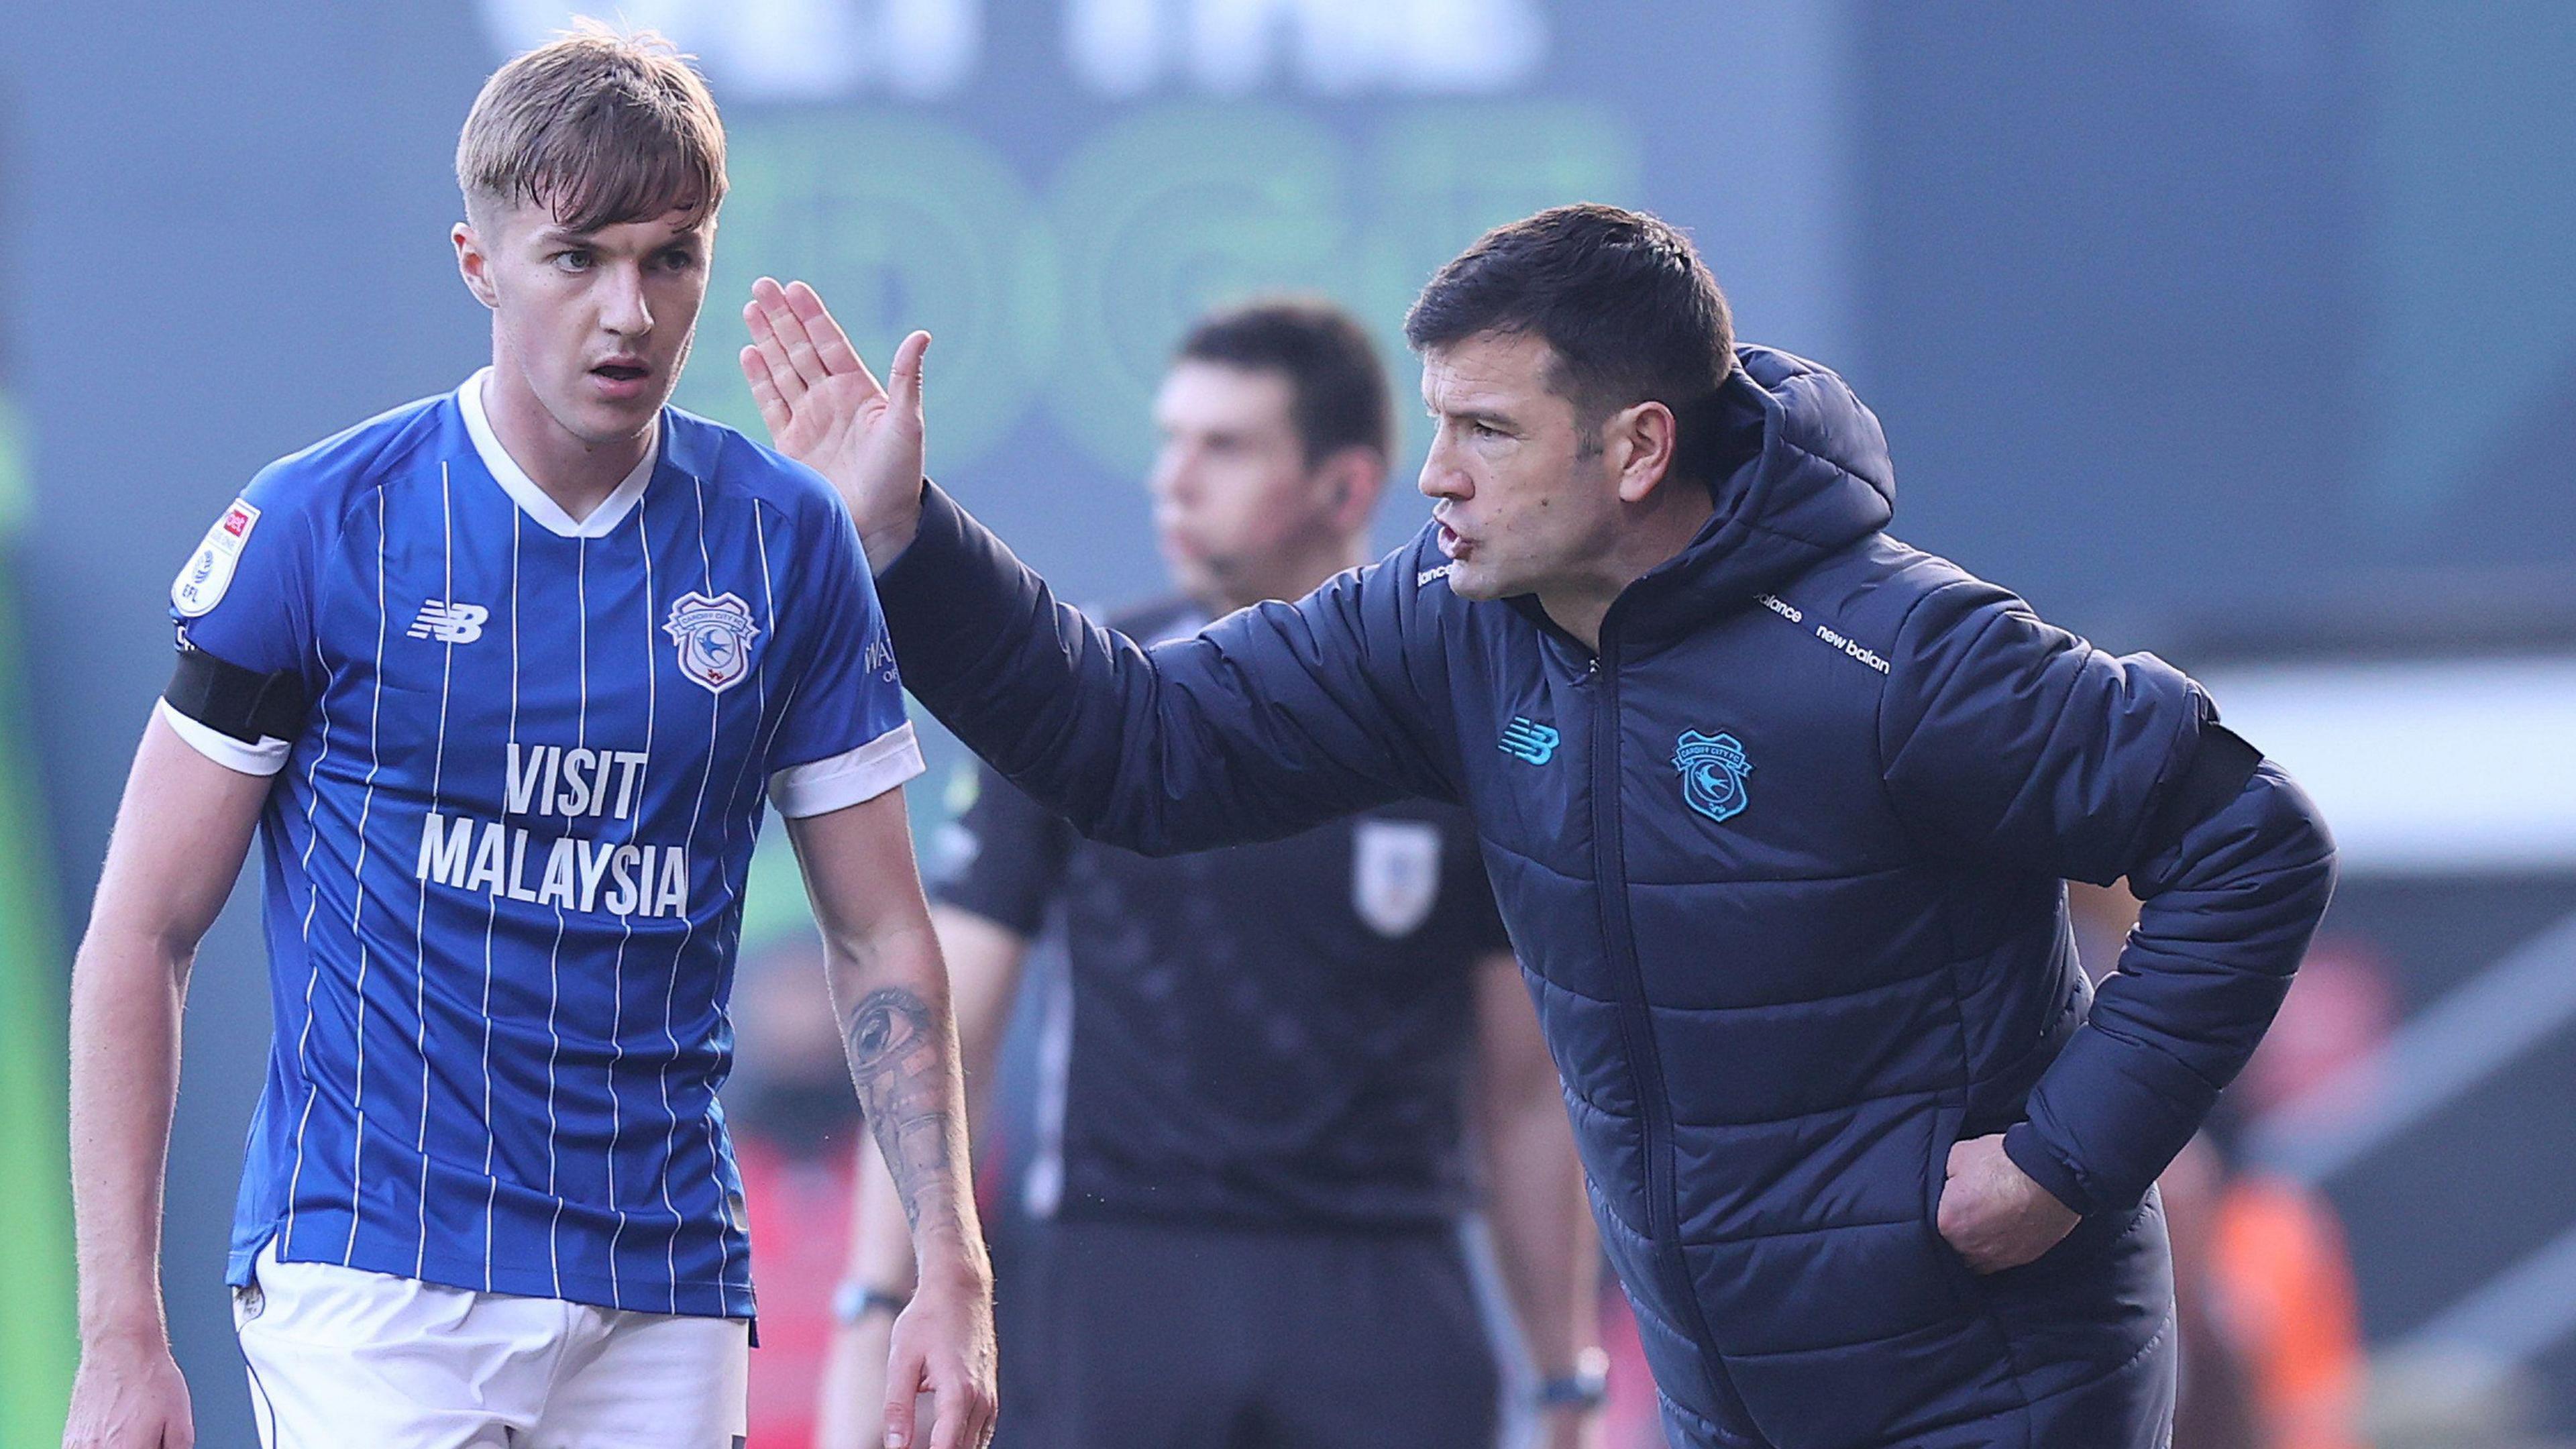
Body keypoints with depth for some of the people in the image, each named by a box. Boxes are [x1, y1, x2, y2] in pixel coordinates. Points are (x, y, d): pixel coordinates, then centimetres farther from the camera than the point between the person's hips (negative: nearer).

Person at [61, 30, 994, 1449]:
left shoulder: (786, 542, 5)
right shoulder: (321, 526, -4)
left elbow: (878, 934, 12)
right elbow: (141, 933, -1)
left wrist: (950, 1272, 0)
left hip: (666, 1291, 4)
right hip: (371, 1265, -3)